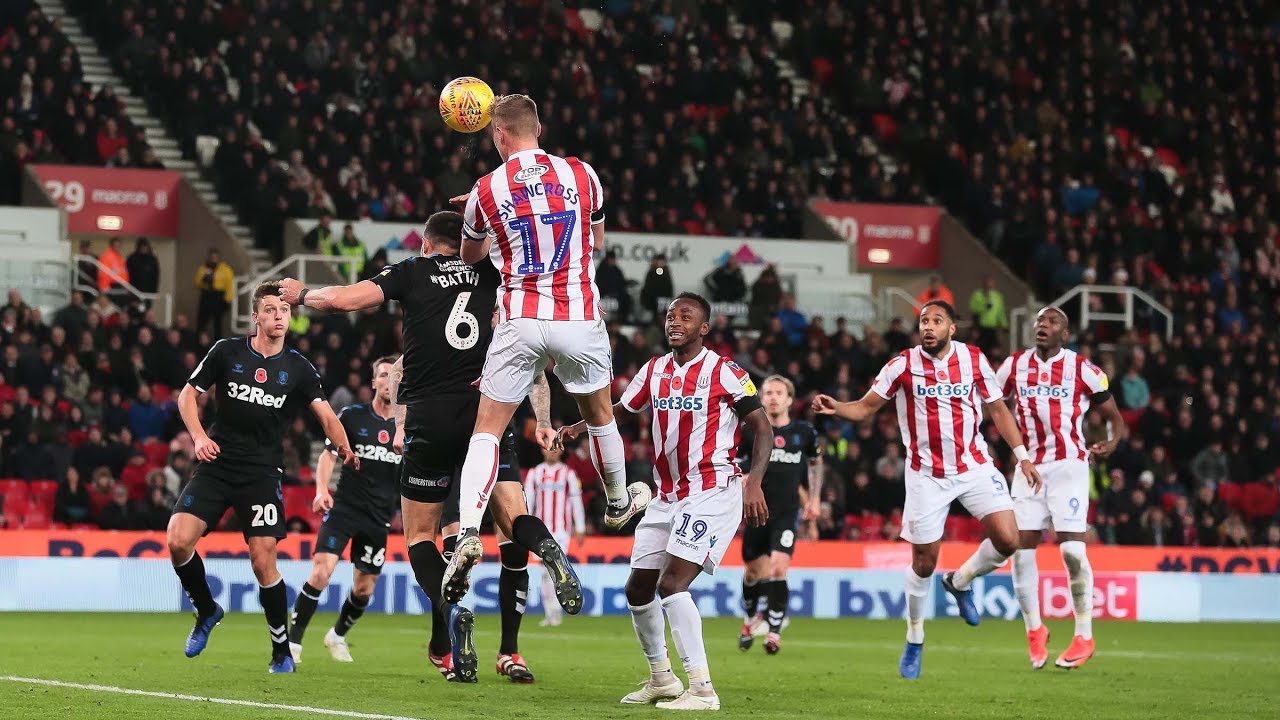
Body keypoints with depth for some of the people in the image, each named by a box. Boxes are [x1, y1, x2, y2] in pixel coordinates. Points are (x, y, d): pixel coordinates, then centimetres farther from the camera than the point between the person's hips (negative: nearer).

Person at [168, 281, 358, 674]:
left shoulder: (298, 367, 3)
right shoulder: (227, 352, 2)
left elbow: (326, 414, -2)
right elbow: (188, 395, 7)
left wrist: (343, 447, -20)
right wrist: (199, 436, -8)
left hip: (262, 474, -1)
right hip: (217, 465, 1)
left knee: (263, 560, -11)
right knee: (178, 541, -14)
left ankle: (282, 652, 5)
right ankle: (206, 611, 15)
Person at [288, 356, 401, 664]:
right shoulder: (352, 416, 0)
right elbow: (328, 455, 0)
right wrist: (322, 489, -14)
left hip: (379, 518, 3)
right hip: (344, 507, -3)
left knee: (364, 589, 6)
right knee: (321, 571, -19)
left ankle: (337, 635, 33)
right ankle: (293, 640, -11)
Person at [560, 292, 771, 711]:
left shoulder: (724, 372, -9)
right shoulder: (655, 370, 9)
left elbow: (762, 428, -8)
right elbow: (621, 410, 19)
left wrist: (754, 484, -19)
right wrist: (579, 427, 2)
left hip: (713, 493, -8)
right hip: (668, 498, 8)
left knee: (671, 583, -21)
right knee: (638, 589, 11)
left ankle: (702, 691, -19)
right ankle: (661, 678, 30)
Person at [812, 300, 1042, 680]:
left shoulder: (974, 360, -1)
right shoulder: (903, 365, -6)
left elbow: (997, 409, 9)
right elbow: (866, 407, -4)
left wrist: (1022, 455, 4)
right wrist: (836, 408, -25)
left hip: (974, 467, 2)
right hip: (927, 475, -2)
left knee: (1007, 540, -14)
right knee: (924, 561, 1)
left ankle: (960, 581, 16)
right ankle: (914, 640, 21)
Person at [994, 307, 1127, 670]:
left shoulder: (1082, 370, -2)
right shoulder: (1014, 366, 8)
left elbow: (1114, 415, 4)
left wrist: (1112, 441, -17)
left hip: (1069, 465, -3)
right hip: (1029, 465, 3)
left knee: (1071, 548, -12)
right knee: (1021, 548, -3)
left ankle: (1084, 636, 1)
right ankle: (1034, 631, 15)